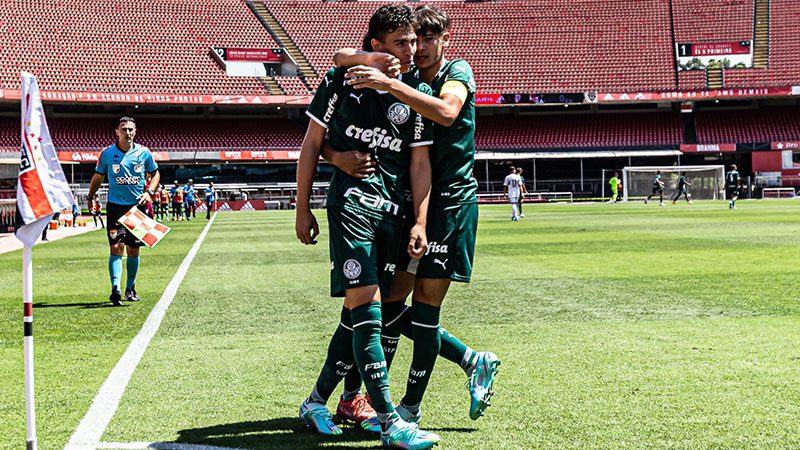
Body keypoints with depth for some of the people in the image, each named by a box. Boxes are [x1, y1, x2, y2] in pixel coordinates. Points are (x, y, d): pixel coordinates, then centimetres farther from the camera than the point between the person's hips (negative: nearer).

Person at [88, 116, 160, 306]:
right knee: (116, 247, -14)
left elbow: (155, 173, 14)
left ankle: (130, 288, 23)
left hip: (137, 206, 2)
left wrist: (149, 192, -2)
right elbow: (98, 177, 11)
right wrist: (90, 198, 5)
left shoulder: (143, 153, 1)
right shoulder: (107, 153, -1)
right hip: (115, 206, -2)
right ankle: (115, 289, -21)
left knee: (133, 249, 8)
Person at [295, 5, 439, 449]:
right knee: (365, 307, -13)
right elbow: (312, 143, 5)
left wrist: (420, 223, 1)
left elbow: (420, 162, 10)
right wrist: (302, 210, 3)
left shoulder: (418, 93, 7)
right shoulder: (343, 78, -1)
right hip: (351, 198, -4)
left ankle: (316, 401, 23)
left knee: (360, 313, 7)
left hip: (391, 208, 5)